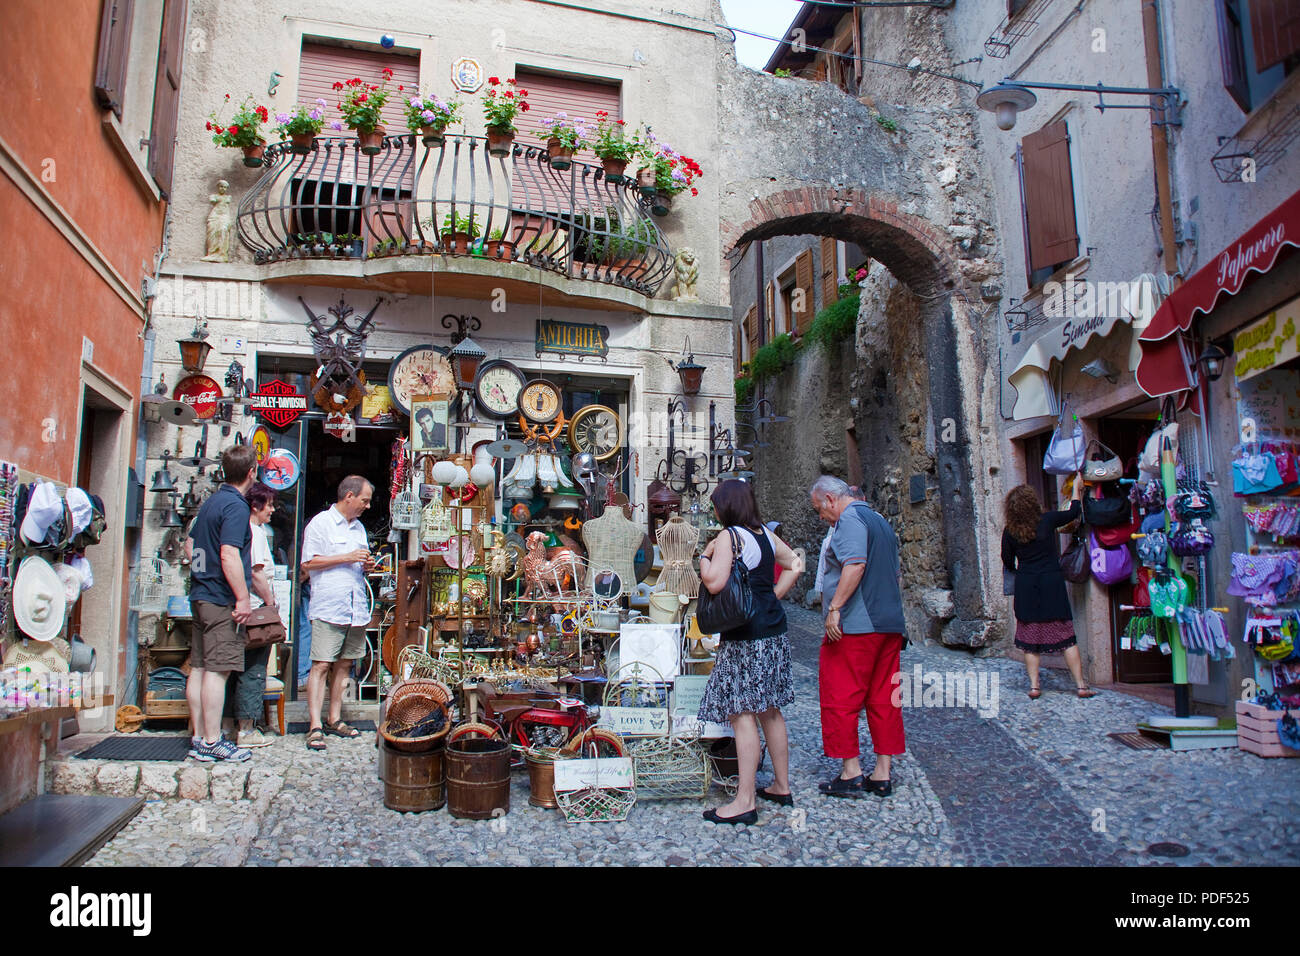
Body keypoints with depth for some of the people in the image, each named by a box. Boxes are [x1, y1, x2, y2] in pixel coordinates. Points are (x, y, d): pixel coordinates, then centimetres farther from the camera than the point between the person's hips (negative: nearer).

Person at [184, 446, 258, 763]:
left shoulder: (211, 501, 15)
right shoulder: (236, 506, -15)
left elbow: (190, 543, 25)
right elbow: (229, 555, -22)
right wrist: (243, 599, -20)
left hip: (200, 594, 10)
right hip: (222, 600, -10)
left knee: (199, 668, 10)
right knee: (217, 670, -6)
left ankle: (199, 738, 16)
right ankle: (212, 742, -2)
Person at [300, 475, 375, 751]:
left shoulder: (359, 527, 21)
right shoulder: (321, 523, -2)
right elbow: (308, 563, -10)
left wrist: (366, 565, 6)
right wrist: (347, 558, -12)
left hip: (356, 608, 7)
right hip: (328, 607, -7)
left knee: (344, 665, 10)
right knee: (321, 665, -9)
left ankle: (335, 720, 17)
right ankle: (315, 726, -8)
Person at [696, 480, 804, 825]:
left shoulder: (729, 536, -13)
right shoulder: (765, 534, 10)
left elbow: (715, 583, -22)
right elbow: (795, 565, 19)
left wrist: (705, 555, -5)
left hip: (746, 637, -8)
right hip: (774, 631, 8)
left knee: (742, 714, -5)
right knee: (770, 710, 17)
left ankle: (745, 802, -2)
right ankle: (781, 787, 27)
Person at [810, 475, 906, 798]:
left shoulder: (850, 518, -9)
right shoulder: (880, 520, 20)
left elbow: (855, 565, -24)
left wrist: (834, 608, -24)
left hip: (854, 626, -9)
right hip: (889, 623, 9)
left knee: (840, 698, -1)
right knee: (883, 698, 9)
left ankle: (851, 773, 2)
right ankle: (882, 775, 14)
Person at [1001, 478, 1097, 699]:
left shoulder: (1009, 532, -4)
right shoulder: (1047, 520, -8)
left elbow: (1008, 563, 7)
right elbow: (1074, 512, 11)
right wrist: (1077, 487, 25)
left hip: (1026, 588, 1)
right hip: (1052, 583, -1)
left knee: (1030, 638, 8)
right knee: (1066, 635, 5)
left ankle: (1034, 685, 8)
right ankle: (1081, 685, 8)